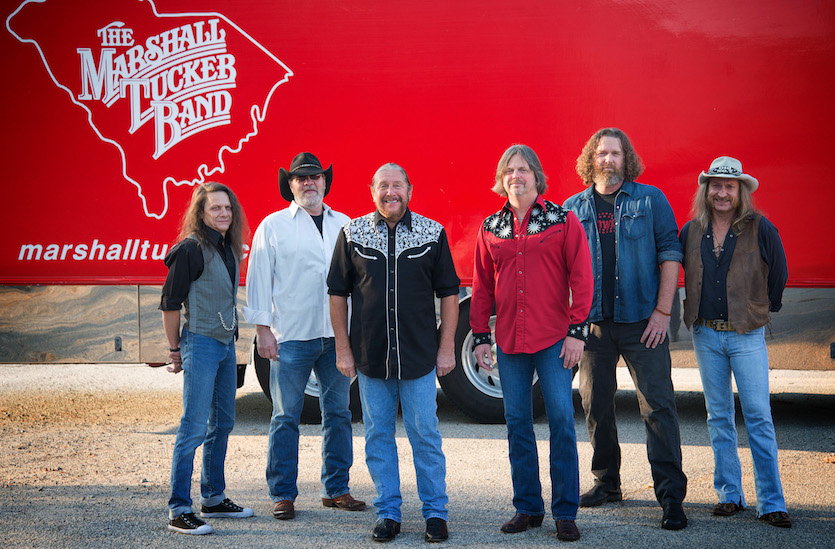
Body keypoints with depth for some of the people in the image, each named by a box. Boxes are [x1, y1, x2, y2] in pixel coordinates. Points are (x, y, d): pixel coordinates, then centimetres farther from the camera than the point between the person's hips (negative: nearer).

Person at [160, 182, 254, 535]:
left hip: (226, 344, 9)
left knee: (222, 423, 15)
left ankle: (214, 499, 26)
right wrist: (175, 350, -7)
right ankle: (179, 510, -3)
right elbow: (170, 302, -11)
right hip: (201, 344, -9)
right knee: (194, 427, -8)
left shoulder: (228, 248, 11)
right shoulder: (191, 249, -13)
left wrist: (231, 337, 17)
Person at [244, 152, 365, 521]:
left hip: (337, 337, 3)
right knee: (286, 417, 1)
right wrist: (263, 329, -5)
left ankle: (336, 489, 19)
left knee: (338, 413, 8)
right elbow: (258, 279, 2)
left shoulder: (344, 225, 13)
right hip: (291, 337, -3)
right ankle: (282, 494, 9)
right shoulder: (273, 226, 4)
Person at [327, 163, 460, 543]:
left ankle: (435, 512, 14)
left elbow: (448, 293, 4)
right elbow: (338, 293, 6)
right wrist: (343, 349, 2)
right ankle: (388, 513, 19)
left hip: (420, 356, -1)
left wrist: (446, 347, -1)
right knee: (378, 436, 8)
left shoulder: (432, 234, 1)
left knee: (425, 436, 3)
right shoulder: (352, 234, 2)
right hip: (370, 356, 1)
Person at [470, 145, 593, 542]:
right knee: (517, 422, 7)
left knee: (561, 420, -4)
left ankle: (565, 512, 5)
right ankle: (527, 507, 19)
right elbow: (482, 286, 14)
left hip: (554, 340, -3)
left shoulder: (563, 221, 0)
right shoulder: (490, 229, 9)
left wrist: (577, 331, -8)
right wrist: (480, 337, 9)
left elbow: (581, 278, -2)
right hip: (509, 342, 3)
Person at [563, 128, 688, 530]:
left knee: (658, 404, -7)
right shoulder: (573, 209, 10)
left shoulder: (651, 200, 3)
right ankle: (606, 482, 26)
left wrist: (662, 311, -8)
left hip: (642, 321, -3)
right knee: (595, 404, 9)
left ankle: (671, 496, -3)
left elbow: (669, 253, 0)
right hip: (593, 324, 3)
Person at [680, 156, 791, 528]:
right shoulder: (691, 231, 4)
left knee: (759, 417, -5)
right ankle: (729, 494, 18)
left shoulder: (761, 229, -5)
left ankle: (771, 502, 0)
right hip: (706, 334, 3)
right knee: (718, 416, 9)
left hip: (747, 334, -3)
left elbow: (779, 274, 6)